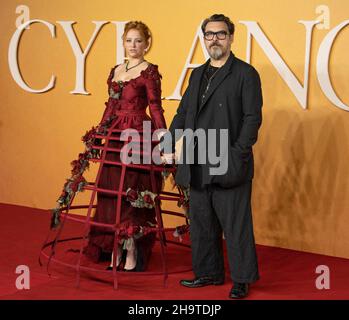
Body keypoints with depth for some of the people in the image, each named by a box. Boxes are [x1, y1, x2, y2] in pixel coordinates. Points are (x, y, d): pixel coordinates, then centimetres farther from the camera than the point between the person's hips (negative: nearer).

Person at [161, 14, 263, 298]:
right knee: (202, 223, 13)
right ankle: (209, 272, 26)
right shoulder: (198, 74, 17)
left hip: (229, 166, -6)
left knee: (236, 226, 0)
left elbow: (253, 117, -9)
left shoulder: (245, 74, -3)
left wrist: (237, 154, -15)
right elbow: (183, 113, 19)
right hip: (198, 166, 7)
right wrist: (168, 145, 8)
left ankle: (242, 279, 11)